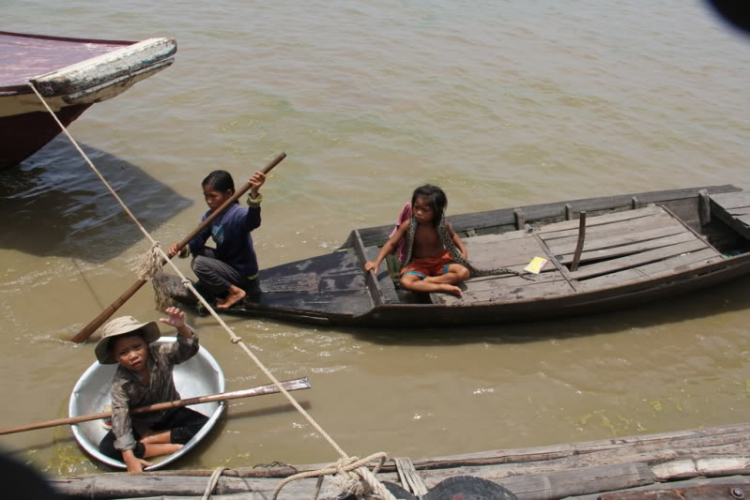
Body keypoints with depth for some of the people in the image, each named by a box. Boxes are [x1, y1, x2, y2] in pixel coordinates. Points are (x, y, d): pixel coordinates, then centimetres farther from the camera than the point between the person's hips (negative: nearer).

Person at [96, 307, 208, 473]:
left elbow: (189, 349, -36)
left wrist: (181, 327, -60)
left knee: (203, 424, -25)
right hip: (140, 424, 0)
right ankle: (170, 448, -26)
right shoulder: (120, 383, -24)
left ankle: (148, 440, -15)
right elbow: (120, 418, -31)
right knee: (107, 447, -26)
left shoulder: (160, 354, -22)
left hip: (169, 414, 1)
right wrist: (130, 458, -41)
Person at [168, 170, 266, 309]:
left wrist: (254, 194, -70)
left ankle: (235, 291, -5)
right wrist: (182, 248, -25)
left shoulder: (238, 215, -28)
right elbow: (197, 242, -2)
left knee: (199, 264, -19)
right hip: (227, 261, 9)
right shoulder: (209, 216, -2)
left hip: (243, 274, -9)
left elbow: (253, 221, -52)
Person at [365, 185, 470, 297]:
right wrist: (377, 262, -21)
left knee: (464, 272, -25)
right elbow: (391, 243, -12)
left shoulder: (443, 225, -15)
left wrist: (463, 251, -5)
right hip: (418, 264, -1)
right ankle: (443, 287, -30)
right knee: (405, 282, -32)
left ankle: (428, 280, -21)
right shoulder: (408, 225, -18)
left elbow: (452, 236, 9)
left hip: (441, 261, 1)